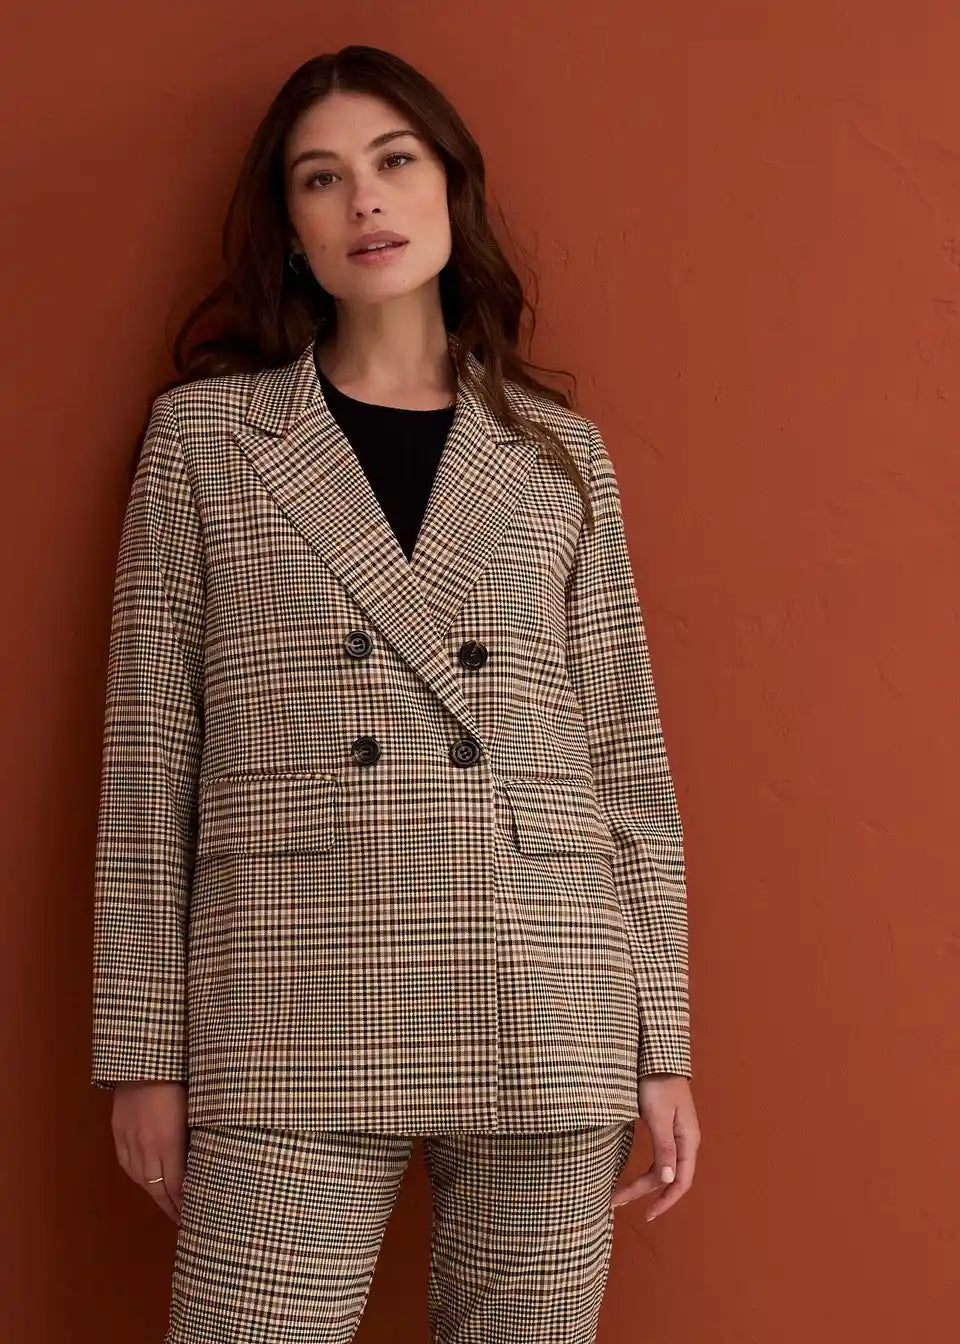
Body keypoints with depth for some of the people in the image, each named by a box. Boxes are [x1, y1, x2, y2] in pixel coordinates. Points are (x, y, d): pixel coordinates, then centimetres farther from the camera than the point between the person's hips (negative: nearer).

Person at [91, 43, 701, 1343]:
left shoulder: (560, 450, 11)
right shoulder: (204, 433, 8)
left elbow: (626, 760, 11)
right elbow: (147, 760, 5)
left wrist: (662, 1046, 7)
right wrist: (145, 1049, 2)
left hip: (547, 1025, 2)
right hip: (292, 1024, -1)